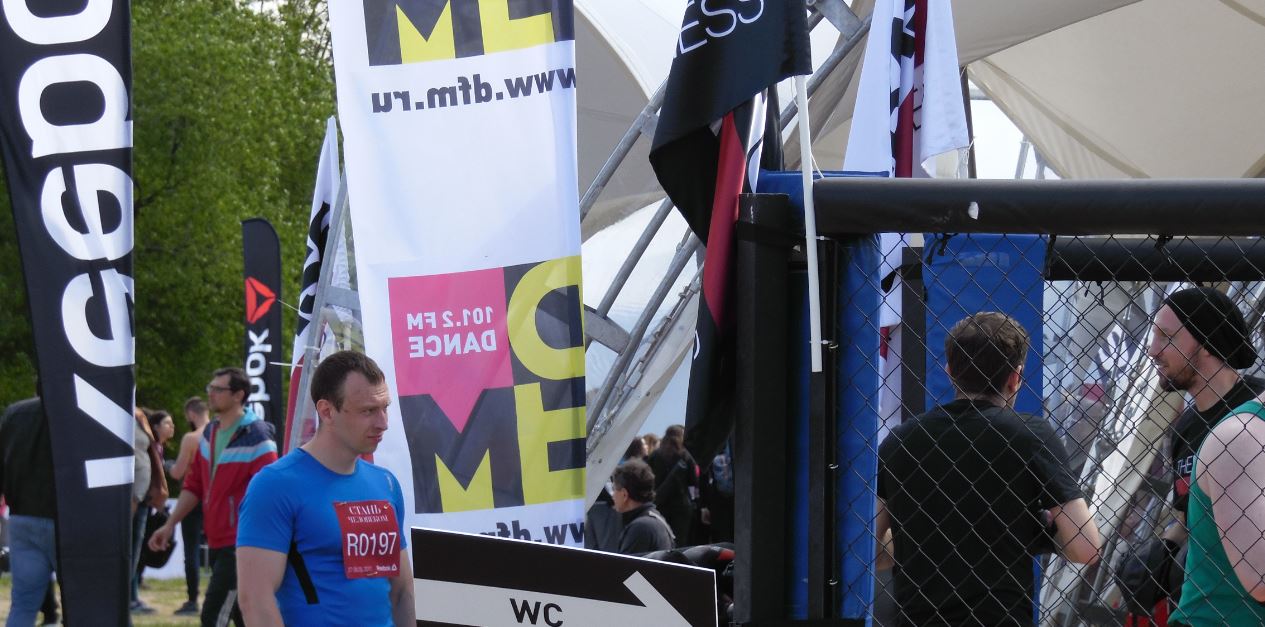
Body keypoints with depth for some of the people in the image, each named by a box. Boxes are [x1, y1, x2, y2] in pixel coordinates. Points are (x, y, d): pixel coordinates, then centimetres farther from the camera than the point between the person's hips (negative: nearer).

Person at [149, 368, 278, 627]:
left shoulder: (256, 437, -14)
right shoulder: (210, 433, 12)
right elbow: (194, 486, 19)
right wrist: (170, 524, 13)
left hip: (241, 546, -8)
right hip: (217, 543, 8)